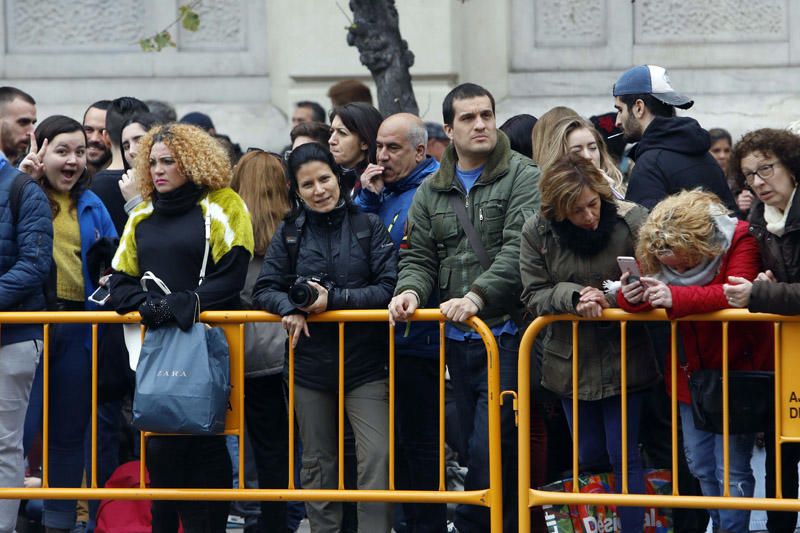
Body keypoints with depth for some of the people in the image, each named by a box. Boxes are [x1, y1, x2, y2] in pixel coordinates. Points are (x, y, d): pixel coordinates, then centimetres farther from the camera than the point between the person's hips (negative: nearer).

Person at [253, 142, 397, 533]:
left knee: (377, 457, -14)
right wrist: (290, 307, -16)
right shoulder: (289, 233, 6)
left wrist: (334, 299, -17)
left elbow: (389, 288, -9)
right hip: (310, 365, 3)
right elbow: (264, 290, 5)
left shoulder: (368, 226, -2)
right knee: (317, 464, 11)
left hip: (365, 364, -3)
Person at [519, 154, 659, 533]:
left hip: (623, 360, -3)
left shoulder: (632, 221, -15)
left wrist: (609, 298, -28)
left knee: (623, 456, -1)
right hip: (572, 362, 3)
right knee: (588, 456, 13)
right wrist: (575, 295, -23)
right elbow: (534, 295, -7)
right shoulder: (537, 232, -6)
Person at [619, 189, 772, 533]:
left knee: (731, 468, -7)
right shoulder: (655, 251, -7)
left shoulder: (738, 239, -21)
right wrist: (630, 297, -31)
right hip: (691, 374, 6)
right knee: (701, 466, 14)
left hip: (737, 370, -6)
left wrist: (675, 297, -46)